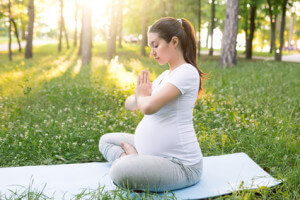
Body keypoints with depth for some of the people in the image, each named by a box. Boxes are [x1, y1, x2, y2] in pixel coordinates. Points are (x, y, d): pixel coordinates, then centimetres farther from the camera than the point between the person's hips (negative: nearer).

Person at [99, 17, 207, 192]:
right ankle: (131, 158, -4)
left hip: (180, 164, -10)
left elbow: (149, 107, -27)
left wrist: (141, 96, -4)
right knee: (106, 140, 18)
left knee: (120, 172, -35)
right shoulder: (164, 76, 14)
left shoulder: (187, 72, -16)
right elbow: (129, 104, 16)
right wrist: (139, 96, -7)